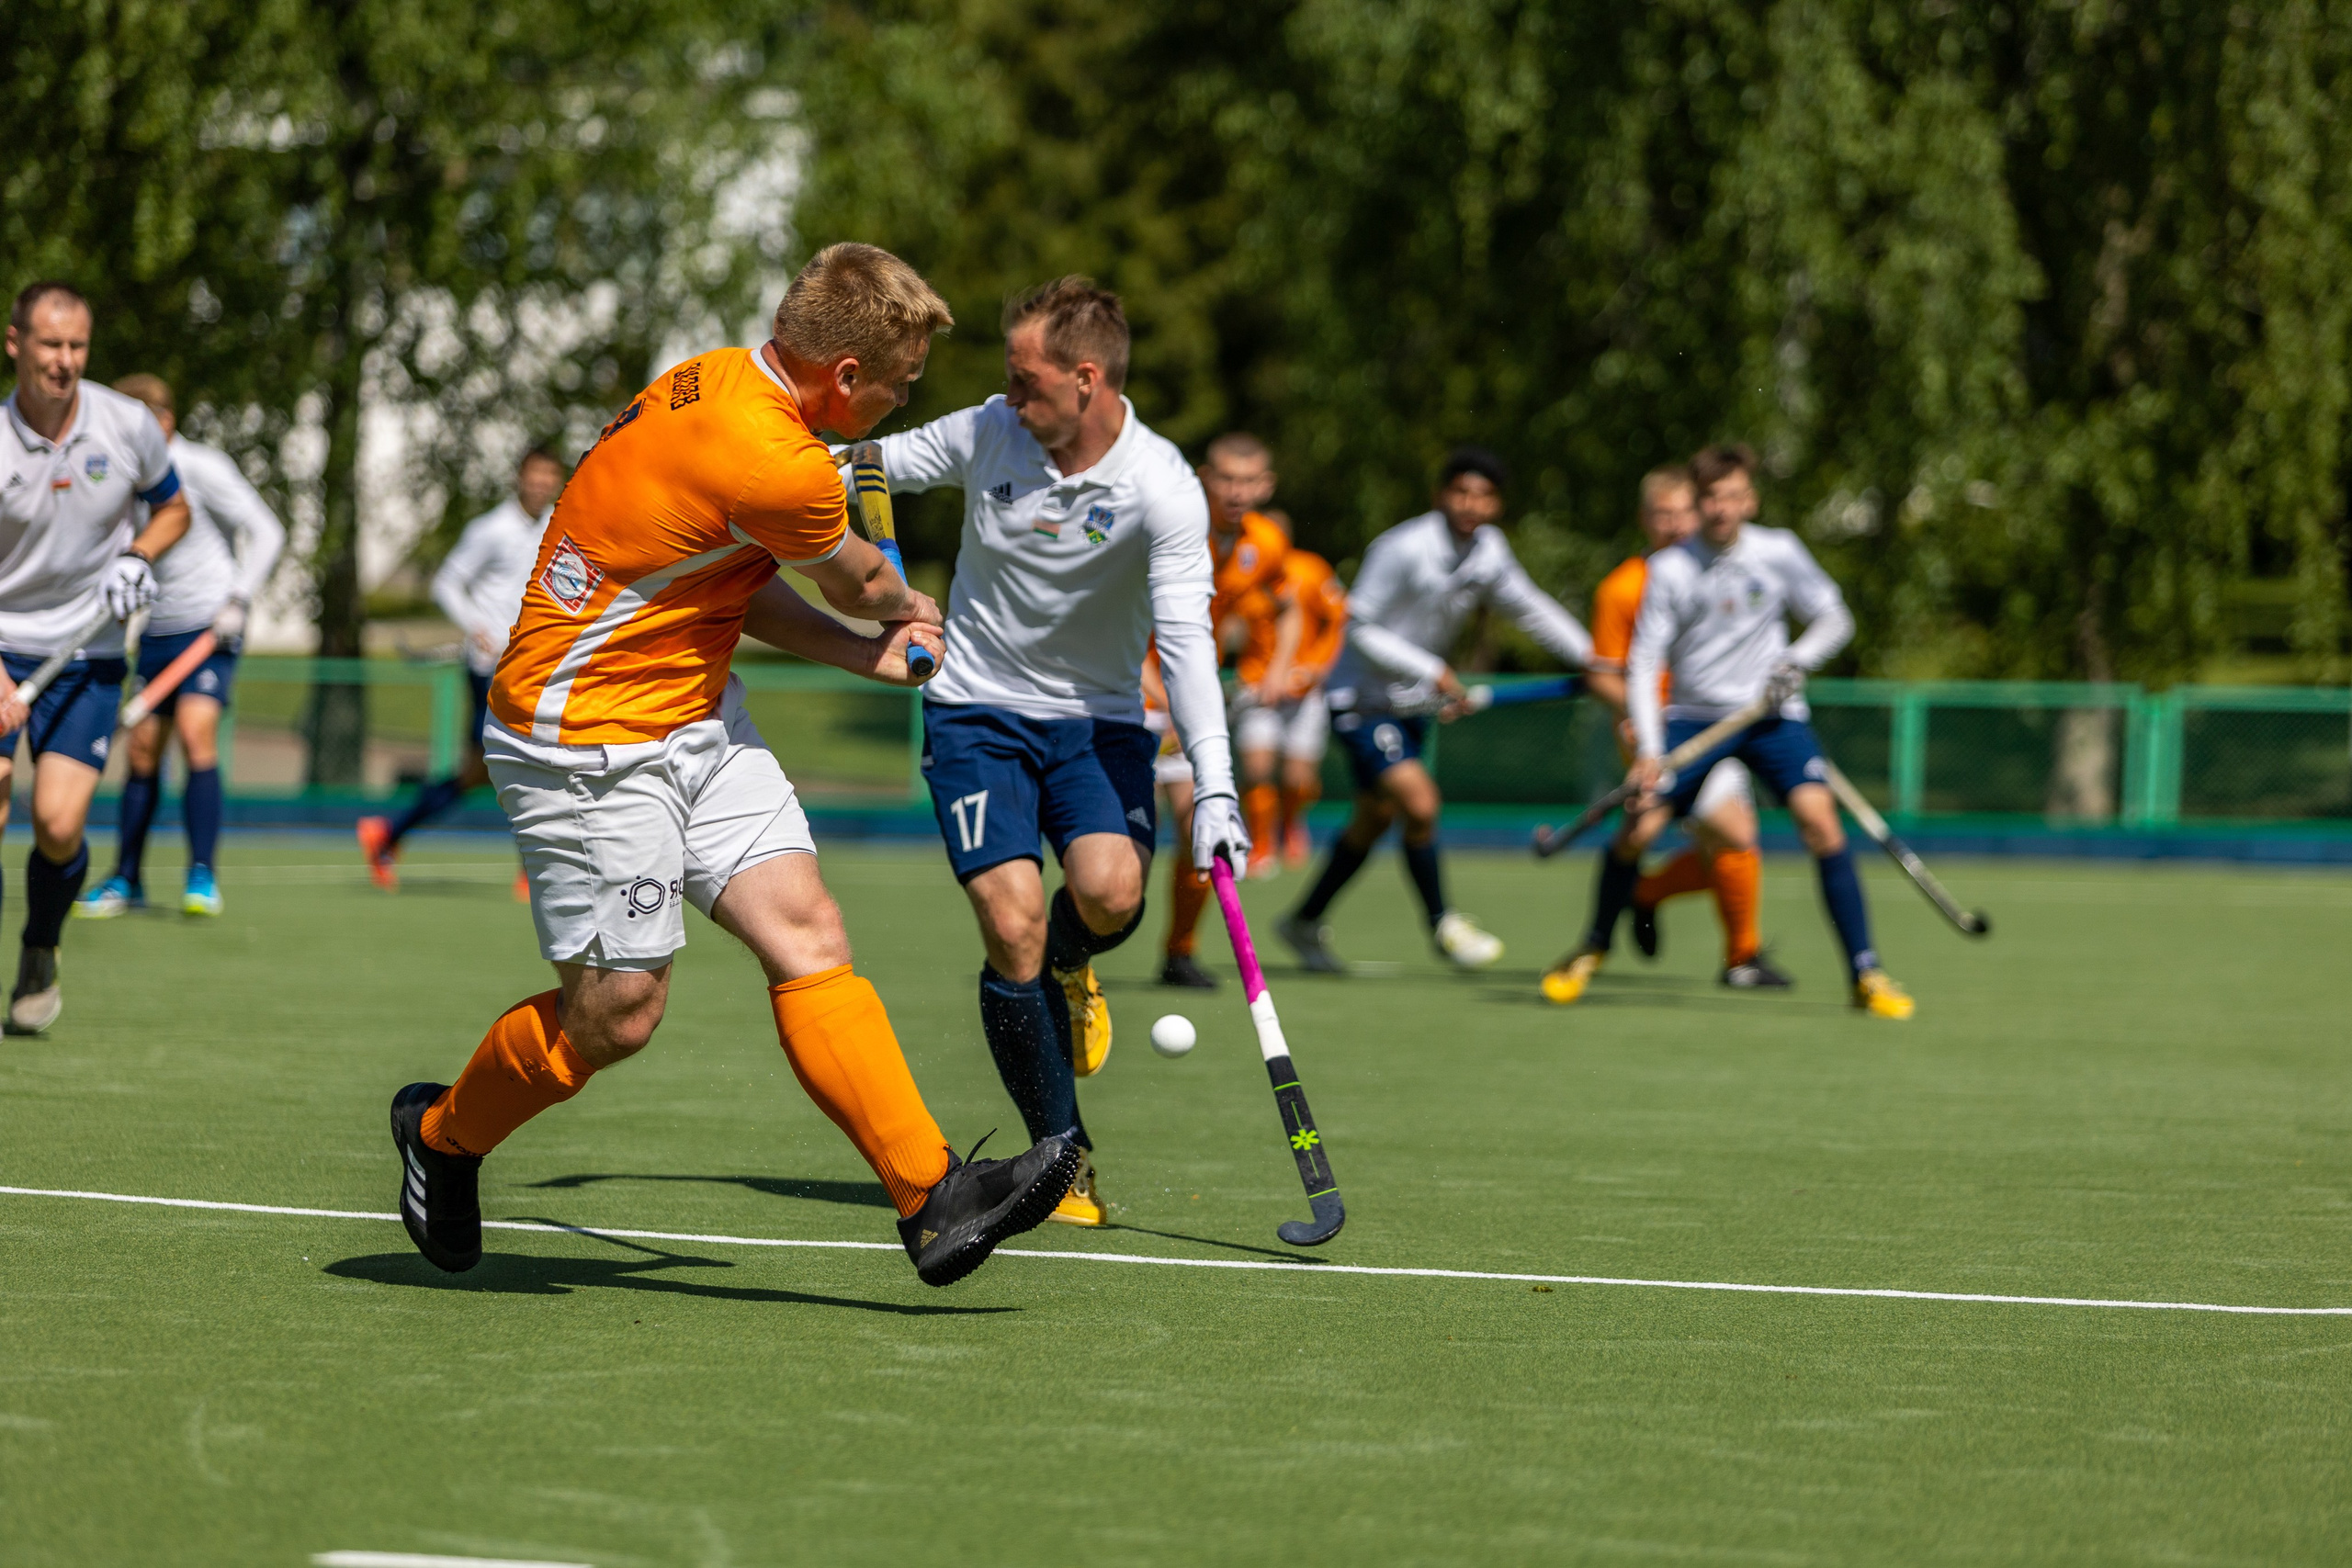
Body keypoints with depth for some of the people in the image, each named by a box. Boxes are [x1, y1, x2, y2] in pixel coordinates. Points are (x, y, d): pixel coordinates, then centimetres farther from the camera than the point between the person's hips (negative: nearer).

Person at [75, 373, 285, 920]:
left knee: (196, 732, -21)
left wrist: (237, 603, -14)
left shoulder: (202, 468, -9)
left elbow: (266, 532, -8)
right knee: (142, 749, 5)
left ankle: (203, 877, -18)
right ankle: (126, 881, 14)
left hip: (209, 626, -6)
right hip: (156, 631, 6)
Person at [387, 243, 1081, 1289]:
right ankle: (443, 1133, 26)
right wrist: (909, 609, 19)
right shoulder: (775, 464, -26)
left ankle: (932, 1198, -7)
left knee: (808, 935, -2)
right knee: (617, 1016, -1)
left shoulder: (718, 383, 3)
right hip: (586, 747, -10)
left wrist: (866, 653, 7)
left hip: (696, 720, 10)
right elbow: (861, 585, -4)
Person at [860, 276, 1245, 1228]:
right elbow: (868, 467, 7)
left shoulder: (1162, 489, -17)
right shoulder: (984, 435, -8)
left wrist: (1213, 789, -33)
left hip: (1097, 720, -1)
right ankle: (1063, 1154, 2)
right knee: (1012, 922, -15)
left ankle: (1067, 964, 15)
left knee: (1110, 891, -26)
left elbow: (1184, 639, -24)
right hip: (976, 711, 1)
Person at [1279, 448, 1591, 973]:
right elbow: (1361, 629, -22)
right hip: (1361, 699, -8)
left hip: (1410, 703, 8)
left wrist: (1587, 655, 7)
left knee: (1373, 821, 17)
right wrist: (1433, 672, -26)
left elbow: (1529, 608, 14)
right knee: (1421, 804, -21)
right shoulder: (1403, 549, -25)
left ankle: (1305, 922, 33)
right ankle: (1442, 925, -3)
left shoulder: (1490, 550, -3)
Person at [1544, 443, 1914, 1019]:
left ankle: (1866, 974, -14)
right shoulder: (1670, 568, -7)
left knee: (1820, 820, -20)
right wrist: (1648, 751, -18)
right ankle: (1593, 949, 17)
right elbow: (1643, 664, -7)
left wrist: (1796, 662, -13)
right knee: (1639, 827, -11)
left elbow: (1834, 619, 7)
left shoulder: (1779, 552, -4)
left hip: (1771, 713, 0)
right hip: (1693, 713, 0)